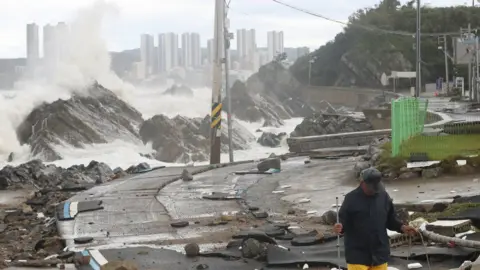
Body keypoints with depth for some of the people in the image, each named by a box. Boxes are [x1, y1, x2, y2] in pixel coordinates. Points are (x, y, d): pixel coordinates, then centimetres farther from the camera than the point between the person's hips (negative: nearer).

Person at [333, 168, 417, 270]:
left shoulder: (383, 196, 3)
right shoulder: (351, 198, -8)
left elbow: (390, 220, 12)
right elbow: (344, 221, -6)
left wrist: (402, 227, -5)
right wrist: (340, 227, -28)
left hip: (379, 254, 4)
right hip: (357, 255, -4)